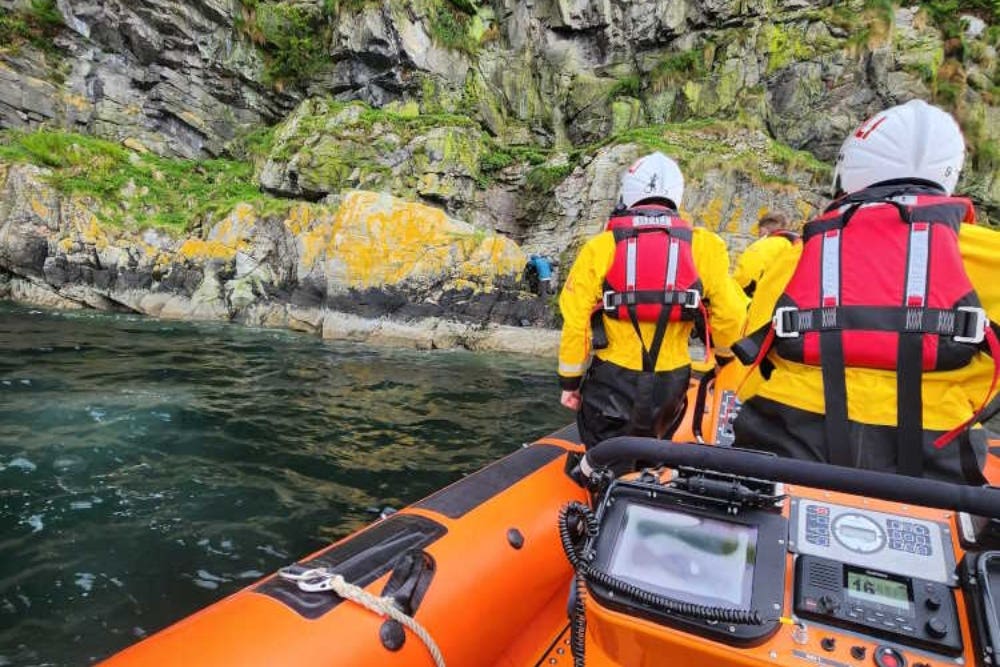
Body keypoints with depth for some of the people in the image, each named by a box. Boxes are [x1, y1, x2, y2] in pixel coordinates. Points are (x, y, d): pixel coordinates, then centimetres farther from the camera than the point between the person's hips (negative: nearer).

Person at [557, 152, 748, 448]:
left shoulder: (601, 246, -5)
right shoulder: (703, 245, 0)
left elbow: (575, 320, -6)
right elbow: (729, 317, -1)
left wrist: (570, 381, 5)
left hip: (613, 380, -2)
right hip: (670, 383, 3)